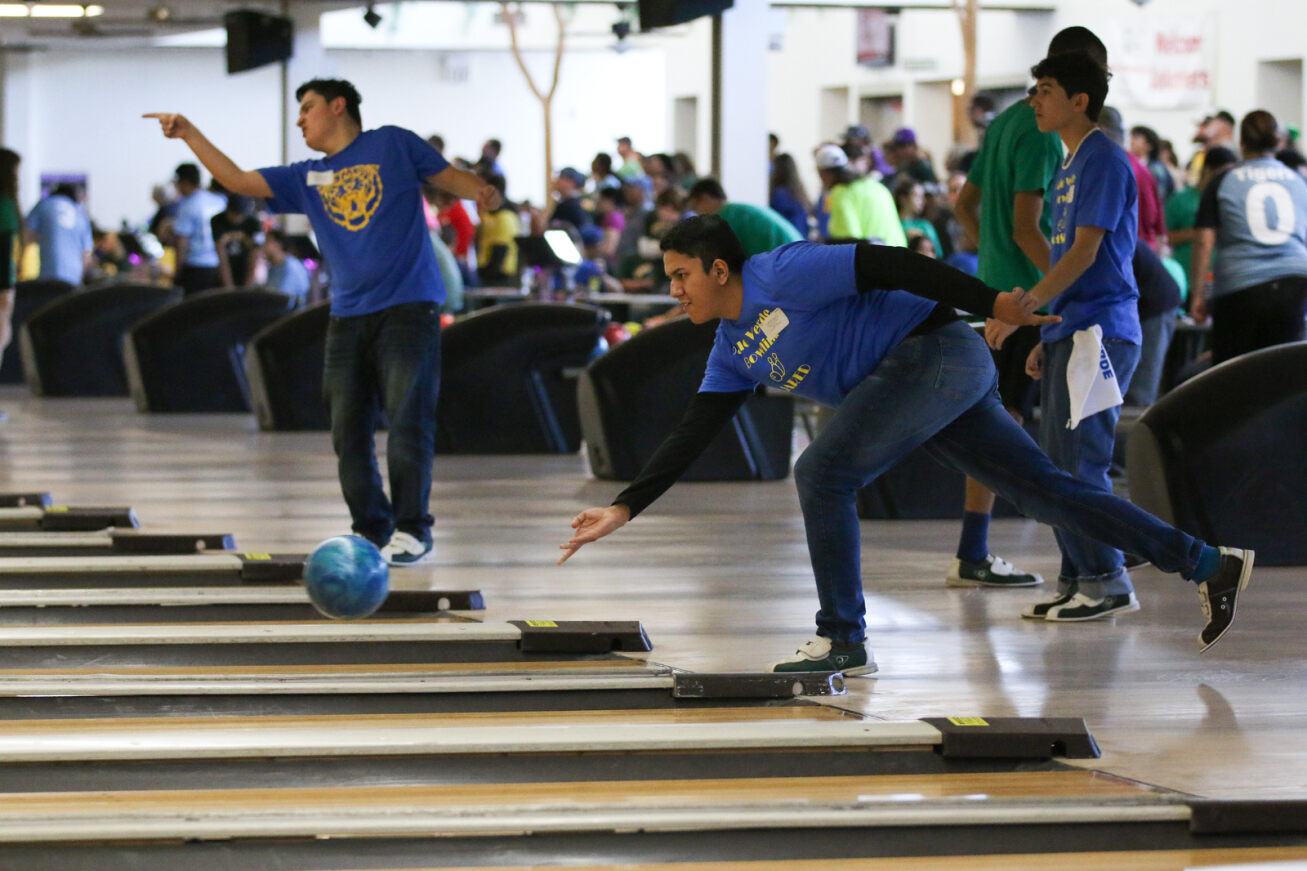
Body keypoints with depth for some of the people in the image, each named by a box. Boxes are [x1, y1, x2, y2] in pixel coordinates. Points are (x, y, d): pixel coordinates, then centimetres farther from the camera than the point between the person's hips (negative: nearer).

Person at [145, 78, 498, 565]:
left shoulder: (392, 145, 6)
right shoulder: (307, 179, 17)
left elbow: (451, 177, 7)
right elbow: (238, 180, 12)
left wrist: (483, 192, -14)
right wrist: (189, 135, 5)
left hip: (408, 309, -5)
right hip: (348, 318, 5)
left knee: (407, 423, -11)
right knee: (348, 434, 1)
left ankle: (412, 531, -6)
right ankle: (372, 533, 10)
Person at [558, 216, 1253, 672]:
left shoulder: (780, 276, -13)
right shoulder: (733, 350, 14)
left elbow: (889, 265, -17)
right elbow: (692, 435, 15)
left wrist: (990, 304, -19)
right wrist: (625, 508, 8)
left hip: (937, 352, -9)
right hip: (933, 379, 9)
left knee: (823, 471, -16)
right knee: (1042, 489, 8)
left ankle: (843, 641, -11)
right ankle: (1207, 564, 11)